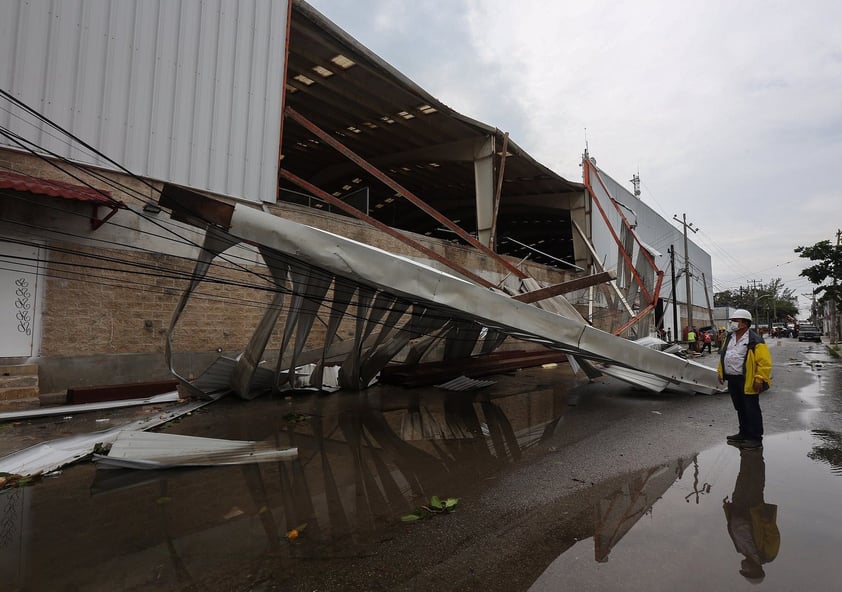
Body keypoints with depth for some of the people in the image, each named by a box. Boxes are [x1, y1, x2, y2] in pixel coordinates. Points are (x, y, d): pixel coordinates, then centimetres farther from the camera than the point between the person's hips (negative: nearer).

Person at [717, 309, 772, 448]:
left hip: (748, 382, -8)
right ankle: (744, 433, 29)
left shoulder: (755, 340, -14)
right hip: (732, 380, 8)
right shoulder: (729, 338, 10)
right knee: (740, 408, 17)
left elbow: (764, 362, -17)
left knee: (751, 409, 1)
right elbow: (723, 356, 20)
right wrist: (720, 372, 17)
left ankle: (755, 438, 9)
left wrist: (759, 379, -21)